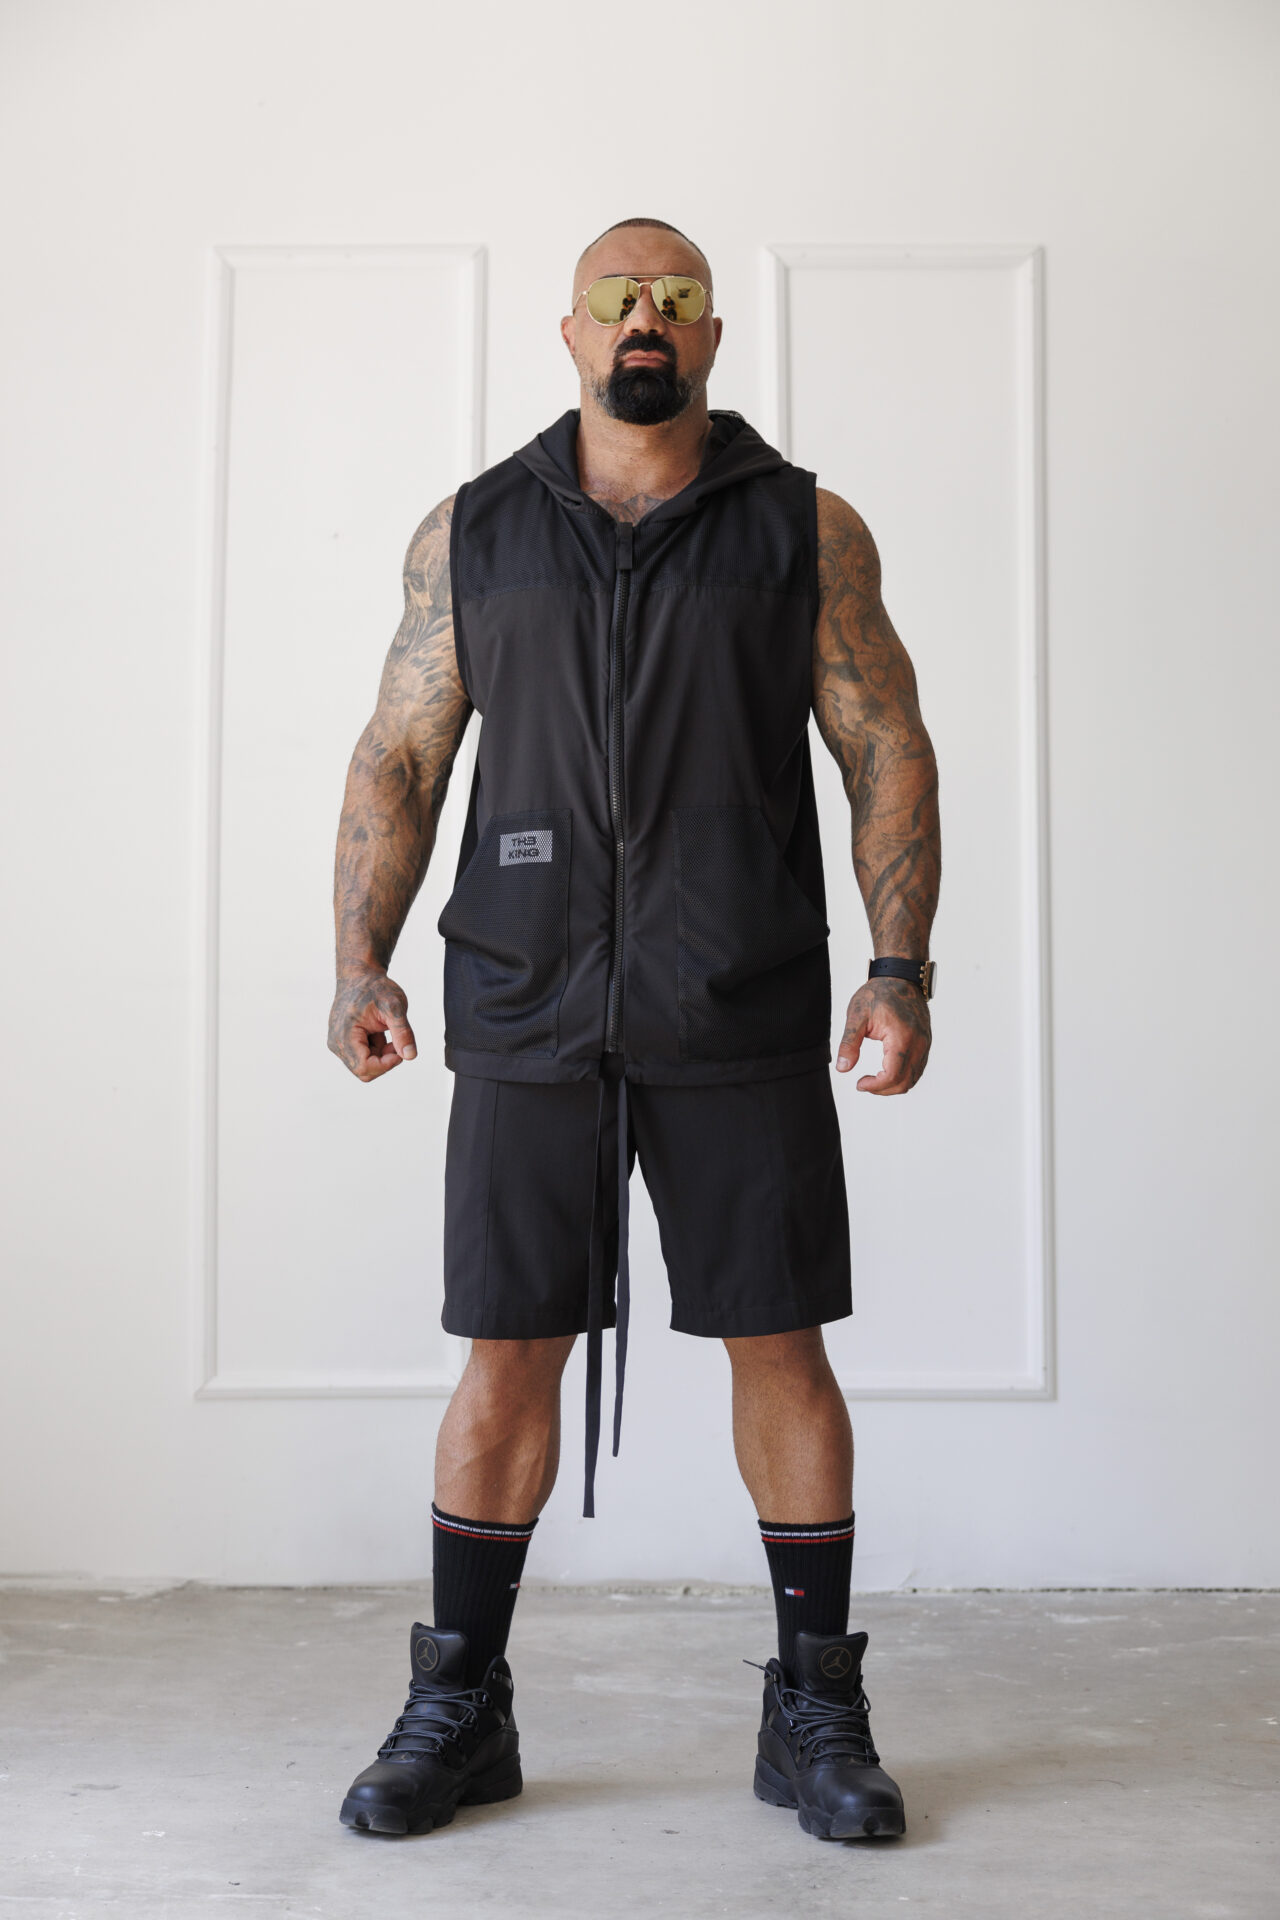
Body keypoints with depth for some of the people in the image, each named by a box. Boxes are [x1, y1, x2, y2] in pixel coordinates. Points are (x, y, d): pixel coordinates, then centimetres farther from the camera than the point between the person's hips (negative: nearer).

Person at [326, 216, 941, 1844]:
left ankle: (815, 1711, 20)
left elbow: (888, 751, 3)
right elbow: (397, 756, 8)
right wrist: (361, 962, -5)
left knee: (781, 1346, 3)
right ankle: (459, 1707, 21)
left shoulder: (808, 531, 6)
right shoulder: (471, 535, 10)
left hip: (747, 1026, 0)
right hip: (528, 1019, 1)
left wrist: (901, 965, -9)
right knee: (506, 1355, 4)